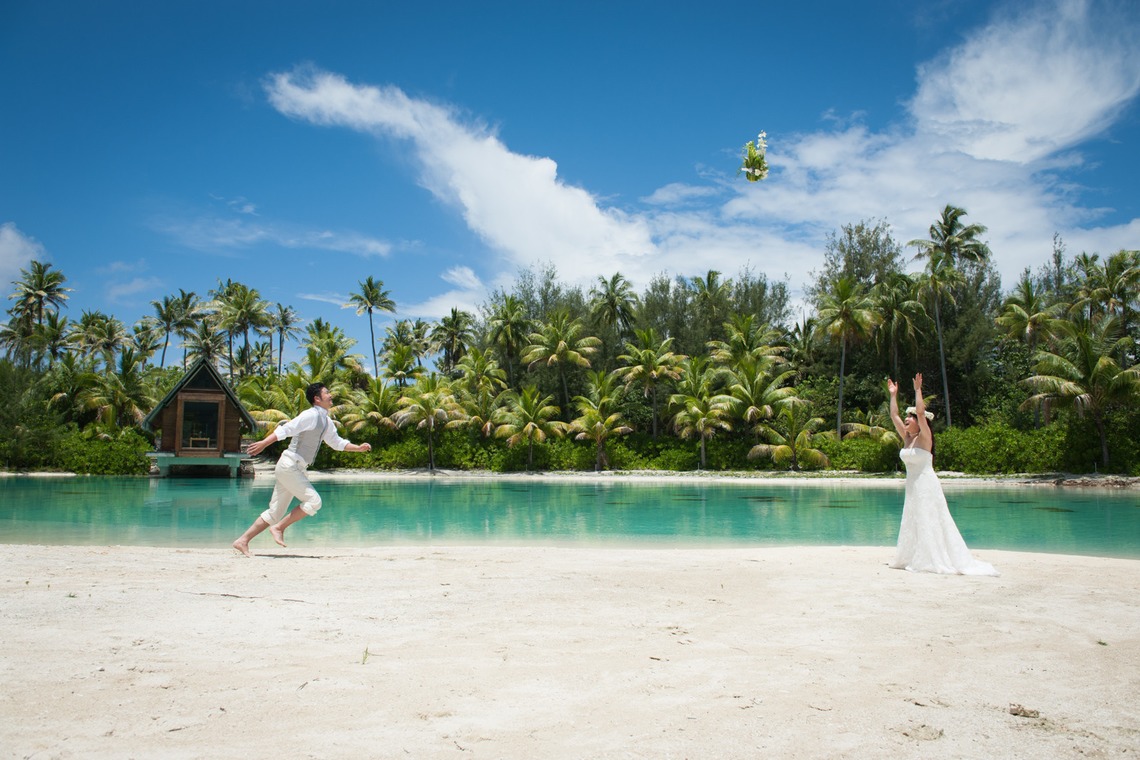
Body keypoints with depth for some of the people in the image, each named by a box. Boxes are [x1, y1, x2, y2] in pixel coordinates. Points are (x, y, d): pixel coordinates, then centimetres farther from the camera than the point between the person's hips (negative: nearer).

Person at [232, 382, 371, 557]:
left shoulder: (326, 421, 15)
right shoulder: (311, 415, -13)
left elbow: (337, 442, 27)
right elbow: (286, 429, -20)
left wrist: (359, 447, 18)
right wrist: (264, 443, -25)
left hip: (296, 468, 9)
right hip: (289, 465, -9)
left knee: (275, 512, 9)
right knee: (314, 501, -14)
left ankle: (243, 541, 13)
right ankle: (279, 528, -5)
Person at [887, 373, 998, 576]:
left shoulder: (924, 438, -9)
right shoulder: (906, 438, 10)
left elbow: (921, 412, -23)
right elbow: (894, 415, 15)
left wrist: (918, 390, -19)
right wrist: (893, 394, 17)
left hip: (926, 485, -8)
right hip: (912, 485, 8)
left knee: (928, 524, -6)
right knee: (912, 524, 9)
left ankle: (933, 561, -3)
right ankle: (913, 558, 15)